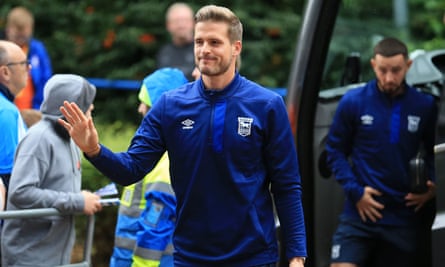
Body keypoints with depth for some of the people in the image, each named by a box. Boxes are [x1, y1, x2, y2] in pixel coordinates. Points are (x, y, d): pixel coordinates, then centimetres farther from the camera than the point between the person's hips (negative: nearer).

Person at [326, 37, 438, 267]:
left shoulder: (425, 106, 1)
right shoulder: (353, 102, -3)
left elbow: (434, 153, 12)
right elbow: (335, 151, 3)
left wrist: (432, 186, -5)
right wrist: (354, 190, -8)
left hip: (405, 216, 2)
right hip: (360, 214, -1)